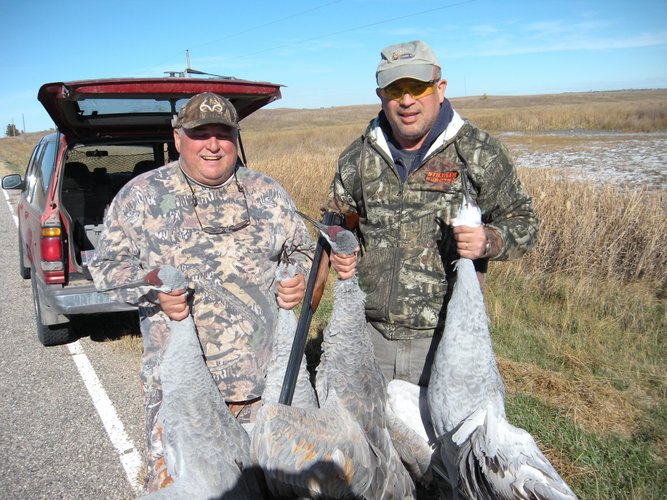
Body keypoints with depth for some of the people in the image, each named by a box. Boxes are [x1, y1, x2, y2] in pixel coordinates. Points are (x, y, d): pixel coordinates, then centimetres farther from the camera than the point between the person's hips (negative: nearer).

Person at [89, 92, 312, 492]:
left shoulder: (267, 193, 7)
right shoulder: (141, 195, 2)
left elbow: (301, 250, 16)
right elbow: (108, 264, 4)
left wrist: (300, 278, -6)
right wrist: (153, 289, -15)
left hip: (267, 374, 2)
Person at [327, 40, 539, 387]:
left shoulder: (479, 152, -4)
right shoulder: (357, 157, 4)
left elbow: (522, 221, 3)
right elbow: (337, 217, 19)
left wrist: (489, 241, -18)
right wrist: (338, 252, -2)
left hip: (445, 336, -3)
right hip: (370, 331, 3)